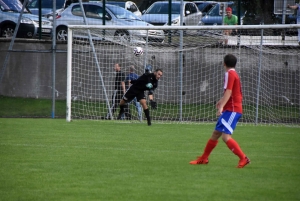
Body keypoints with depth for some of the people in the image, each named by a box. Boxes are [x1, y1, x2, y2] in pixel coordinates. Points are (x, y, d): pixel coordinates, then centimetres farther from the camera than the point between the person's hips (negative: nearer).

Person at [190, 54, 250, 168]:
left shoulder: (230, 74, -12)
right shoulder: (233, 74, 18)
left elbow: (228, 92, -23)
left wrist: (221, 106, -30)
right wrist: (221, 101, 41)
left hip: (232, 110, -10)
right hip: (229, 110, 10)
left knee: (225, 136, -19)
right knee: (216, 133, 16)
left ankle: (243, 159, -20)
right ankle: (203, 159, 26)